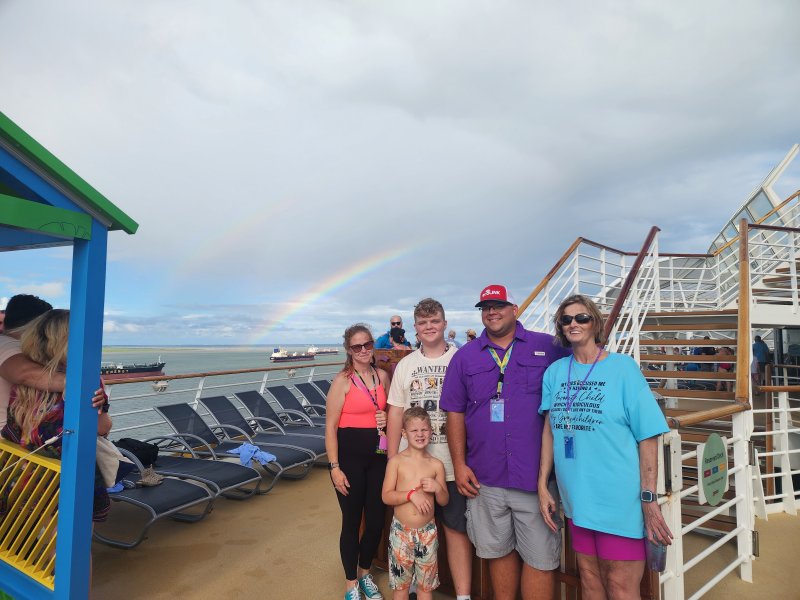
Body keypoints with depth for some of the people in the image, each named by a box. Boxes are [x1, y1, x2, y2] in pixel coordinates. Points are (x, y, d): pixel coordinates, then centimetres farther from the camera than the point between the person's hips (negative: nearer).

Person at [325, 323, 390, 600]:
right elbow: (330, 426, -10)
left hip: (378, 455, 5)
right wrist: (335, 467, -13)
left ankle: (365, 573, 38)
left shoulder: (382, 376, 5)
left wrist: (387, 417, -3)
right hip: (350, 456, -5)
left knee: (377, 520, 12)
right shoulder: (343, 380, -10)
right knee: (352, 522, 8)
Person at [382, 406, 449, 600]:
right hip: (401, 531, -1)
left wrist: (437, 488, -15)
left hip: (427, 531, 2)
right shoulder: (396, 461, -7)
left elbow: (444, 501, 5)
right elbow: (386, 496, -9)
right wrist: (411, 494, -21)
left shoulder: (436, 464, -1)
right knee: (400, 584, 11)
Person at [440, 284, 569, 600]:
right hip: (484, 479, 2)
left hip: (536, 476, -2)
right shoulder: (465, 357, 5)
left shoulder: (549, 348, -1)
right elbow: (455, 412, 6)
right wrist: (459, 465, 1)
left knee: (541, 557, 6)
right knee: (499, 551, 17)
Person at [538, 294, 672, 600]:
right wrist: (543, 485, 6)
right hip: (577, 495, 4)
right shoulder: (555, 372, 5)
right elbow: (550, 429, 8)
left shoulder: (622, 367, -7)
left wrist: (649, 499, -11)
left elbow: (647, 435, -8)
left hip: (619, 497, -4)